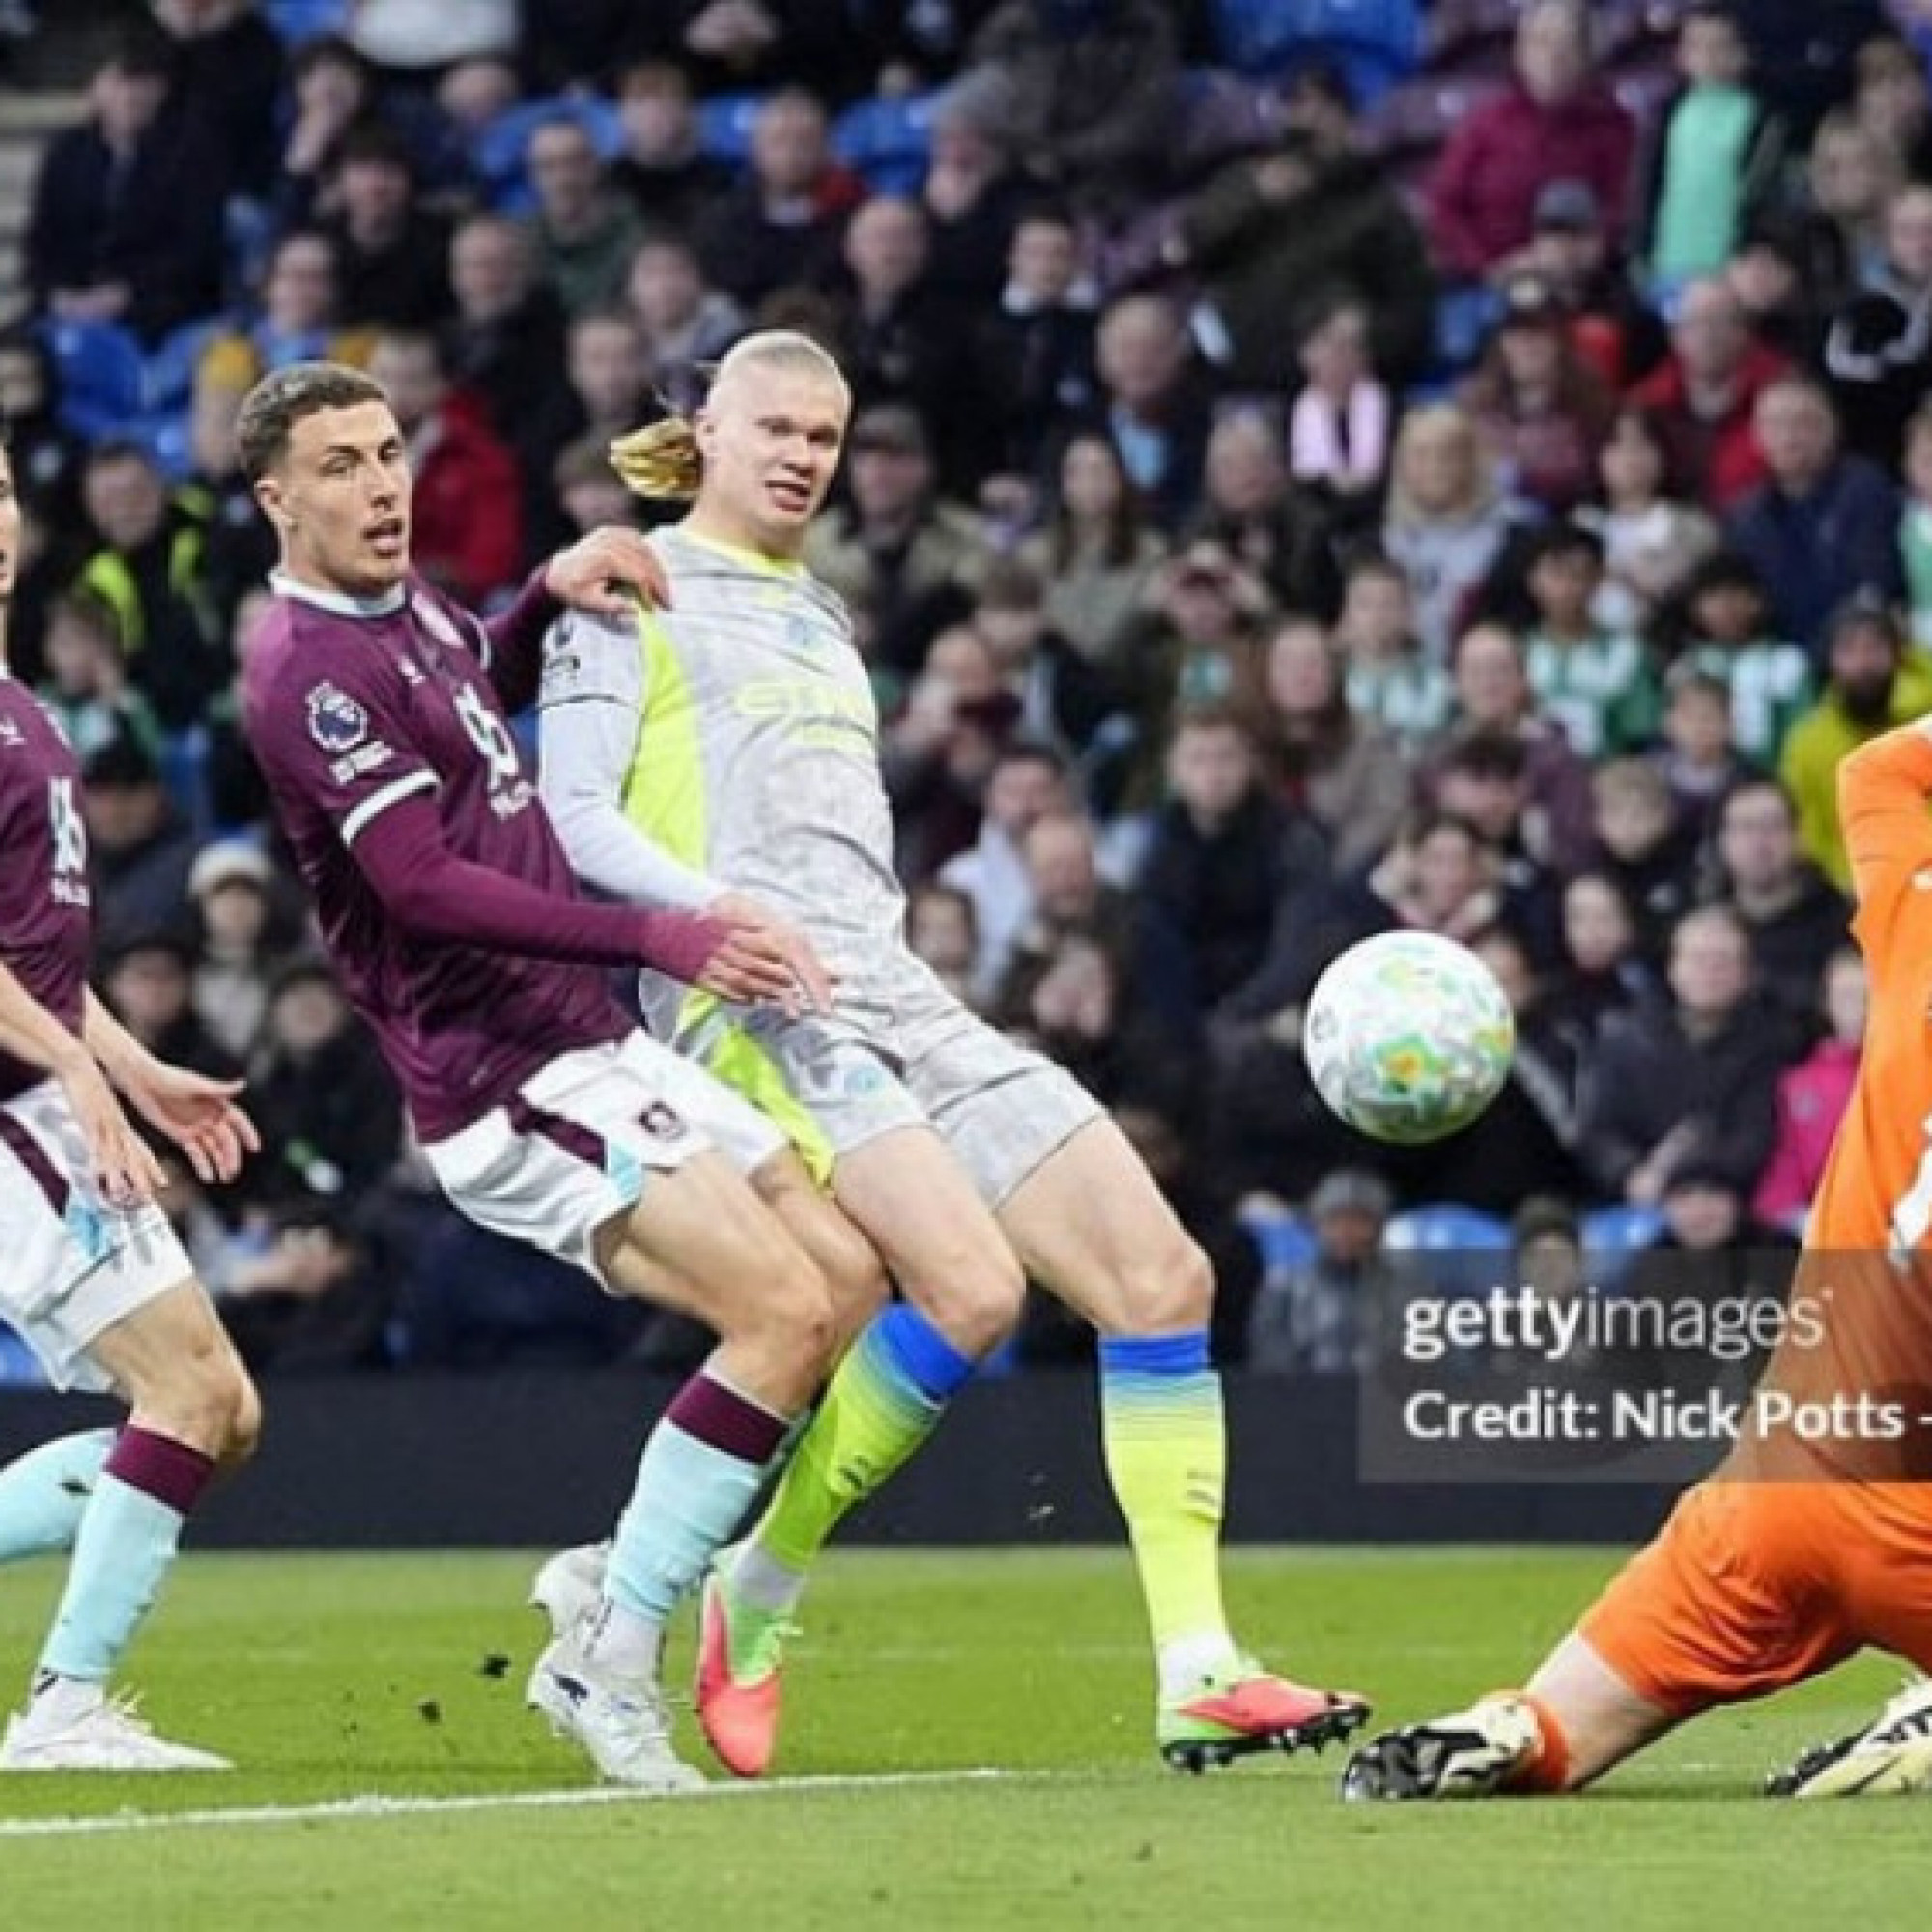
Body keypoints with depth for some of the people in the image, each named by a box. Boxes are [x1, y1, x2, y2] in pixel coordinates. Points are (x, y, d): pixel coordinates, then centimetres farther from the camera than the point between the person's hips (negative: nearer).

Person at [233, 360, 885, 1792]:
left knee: (847, 1282, 8)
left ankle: (620, 1591, 12)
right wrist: (660, 939, -31)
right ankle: (610, 1662, -13)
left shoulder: (406, 605, 13)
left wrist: (551, 591, 14)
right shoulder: (312, 669, -16)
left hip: (591, 1043, 10)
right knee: (784, 1311, -20)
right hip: (511, 1082, -10)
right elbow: (425, 888, -25)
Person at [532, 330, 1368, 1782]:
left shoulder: (823, 617, 29)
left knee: (1161, 1273, -8)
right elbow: (570, 816, -4)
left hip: (899, 997, 8)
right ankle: (755, 1595, -10)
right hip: (760, 1004, -8)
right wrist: (715, 908, -19)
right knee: (973, 1286, -28)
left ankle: (1199, 1674, -10)